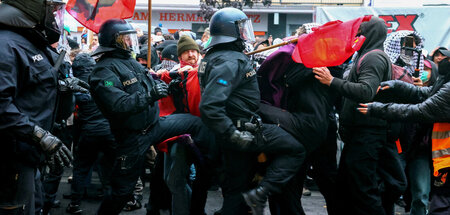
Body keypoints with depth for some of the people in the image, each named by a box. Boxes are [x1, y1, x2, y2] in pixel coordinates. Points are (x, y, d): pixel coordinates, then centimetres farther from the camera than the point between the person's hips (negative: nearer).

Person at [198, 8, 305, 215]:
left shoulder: (214, 56, 13)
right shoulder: (229, 62, -20)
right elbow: (209, 106, -30)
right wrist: (233, 134, -26)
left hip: (238, 129, 10)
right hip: (243, 129, -10)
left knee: (236, 187, 15)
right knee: (295, 150, -2)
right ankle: (260, 194, -8)